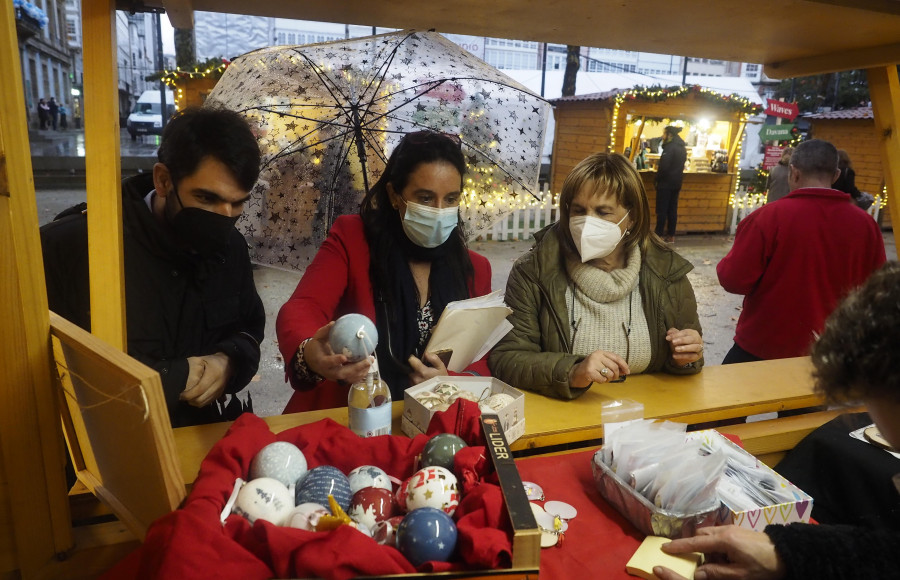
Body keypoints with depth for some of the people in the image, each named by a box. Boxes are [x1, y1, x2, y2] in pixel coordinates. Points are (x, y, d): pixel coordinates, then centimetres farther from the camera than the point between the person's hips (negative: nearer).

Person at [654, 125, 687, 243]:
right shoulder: (682, 148, 11)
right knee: (672, 209, 10)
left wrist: (658, 179, -10)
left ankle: (658, 235, 0)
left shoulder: (669, 147, -17)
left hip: (666, 183, -8)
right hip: (676, 183, 8)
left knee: (662, 210, -3)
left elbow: (664, 166, -22)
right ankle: (671, 235, 14)